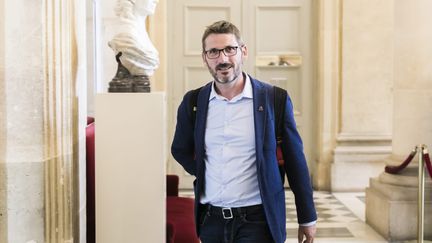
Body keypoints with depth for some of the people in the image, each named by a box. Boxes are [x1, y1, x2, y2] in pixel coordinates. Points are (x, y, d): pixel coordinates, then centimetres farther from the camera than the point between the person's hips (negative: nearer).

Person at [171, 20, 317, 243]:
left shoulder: (274, 99, -6)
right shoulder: (192, 102, 1)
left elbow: (295, 163, 0)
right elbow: (180, 150, 18)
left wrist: (307, 219, 4)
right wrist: (204, 175, 5)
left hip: (257, 220, -3)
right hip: (210, 220, 3)